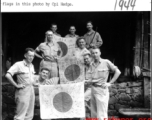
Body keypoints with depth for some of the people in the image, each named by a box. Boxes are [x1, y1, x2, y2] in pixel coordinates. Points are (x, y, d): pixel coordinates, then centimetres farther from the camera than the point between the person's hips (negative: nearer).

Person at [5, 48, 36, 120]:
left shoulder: (31, 65, 12)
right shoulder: (19, 65, -11)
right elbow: (8, 75, -21)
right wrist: (16, 85, -18)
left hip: (31, 90, 8)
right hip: (23, 91, -8)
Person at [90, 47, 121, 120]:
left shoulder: (106, 62, -3)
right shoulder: (91, 65, 10)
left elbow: (117, 72, -2)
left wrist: (110, 83, -7)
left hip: (101, 89, -5)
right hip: (93, 89, 6)